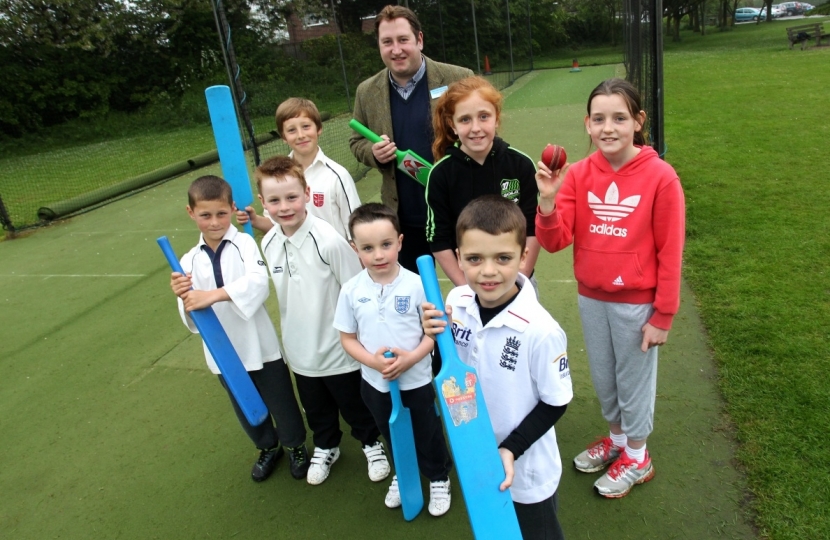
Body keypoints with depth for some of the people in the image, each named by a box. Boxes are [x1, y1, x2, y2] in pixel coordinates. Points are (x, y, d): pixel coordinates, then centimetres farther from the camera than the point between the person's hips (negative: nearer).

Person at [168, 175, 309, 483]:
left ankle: (296, 446, 42)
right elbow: (192, 319, -3)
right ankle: (268, 448, 49)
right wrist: (185, 299, -25)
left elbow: (258, 283, -30)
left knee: (281, 402, 13)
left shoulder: (245, 244, -11)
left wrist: (213, 295, -40)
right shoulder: (190, 261, -2)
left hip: (260, 346, -3)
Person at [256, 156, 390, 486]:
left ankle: (372, 444, 45)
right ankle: (325, 447, 52)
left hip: (340, 349, -5)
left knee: (355, 406, 18)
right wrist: (289, 332, 15)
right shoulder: (268, 243, -6)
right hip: (300, 350, 5)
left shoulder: (329, 241, -25)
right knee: (316, 410, 26)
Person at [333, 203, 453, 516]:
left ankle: (439, 479, 46)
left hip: (416, 380, -2)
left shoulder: (416, 285, -19)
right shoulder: (351, 290, -13)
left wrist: (411, 358, -24)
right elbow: (348, 339, -4)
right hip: (375, 382, 3)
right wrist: (373, 360, -20)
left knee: (427, 434, 19)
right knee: (392, 434, 26)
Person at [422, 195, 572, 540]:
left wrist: (510, 449, -21)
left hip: (525, 470, -4)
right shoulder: (456, 302, -15)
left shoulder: (541, 330, -30)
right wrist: (437, 337, -19)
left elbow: (555, 404, -16)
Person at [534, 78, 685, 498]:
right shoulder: (578, 174, -6)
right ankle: (616, 438, 48)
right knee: (603, 377, 21)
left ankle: (636, 458, 38)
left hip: (636, 302, -4)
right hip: (590, 298, 4)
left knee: (634, 379, 15)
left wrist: (663, 315, -9)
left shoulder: (660, 177, -15)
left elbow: (670, 254, -11)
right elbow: (554, 241, -12)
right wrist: (547, 199, -29)